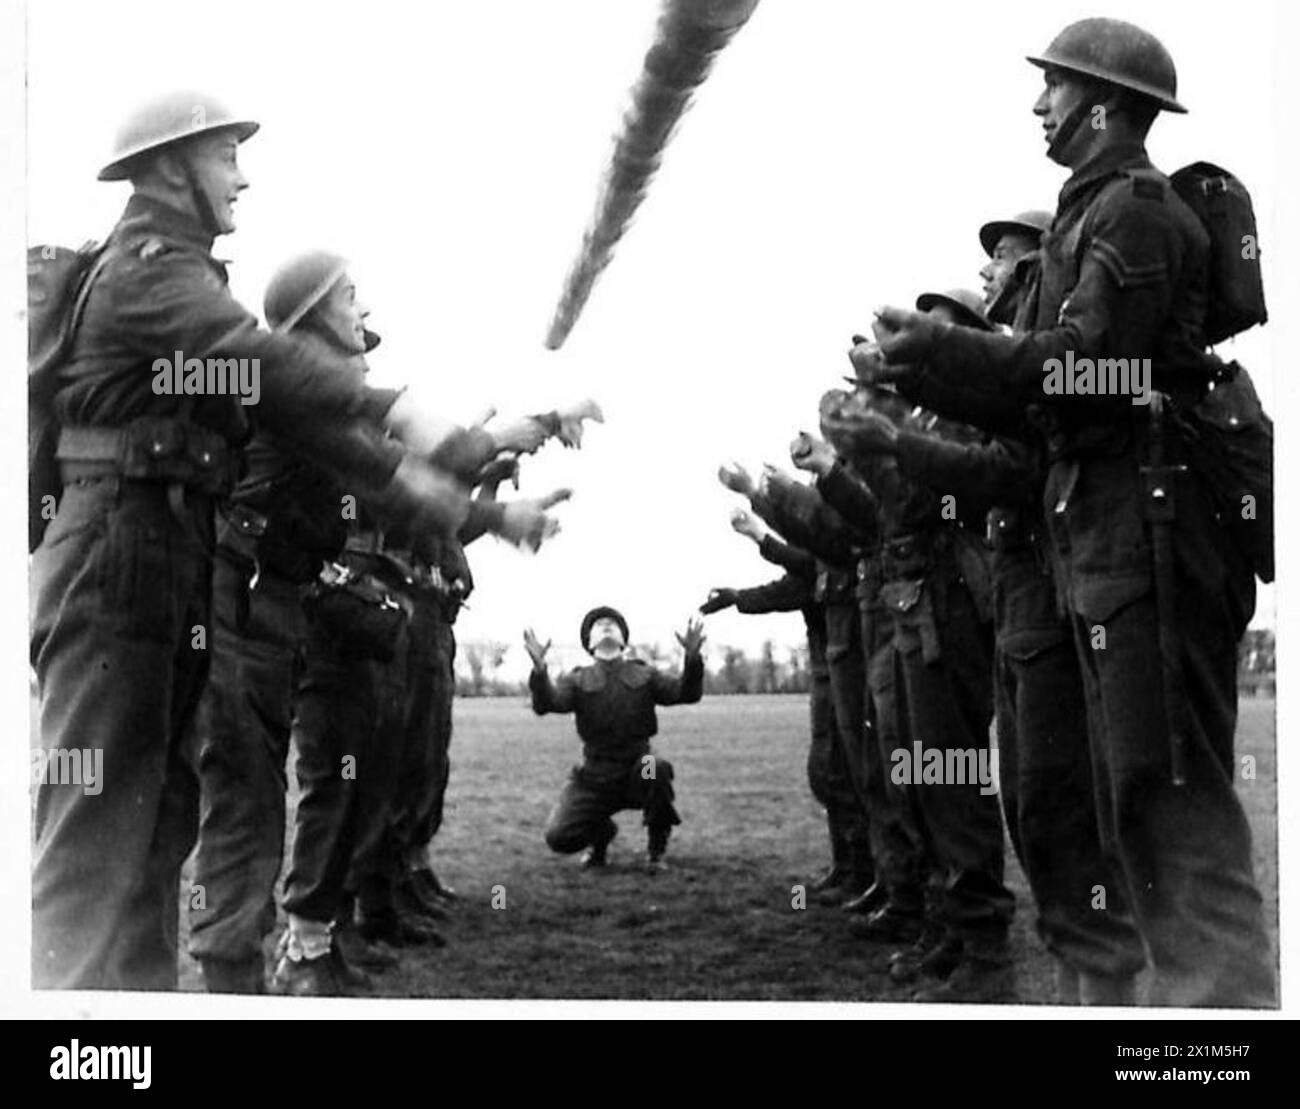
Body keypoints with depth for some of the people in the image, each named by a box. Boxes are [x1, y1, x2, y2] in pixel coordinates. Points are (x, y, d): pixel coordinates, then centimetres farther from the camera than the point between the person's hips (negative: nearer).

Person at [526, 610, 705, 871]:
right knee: (558, 837, -17)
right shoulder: (578, 681, 6)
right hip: (594, 781, 1)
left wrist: (692, 656, -28)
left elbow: (687, 693, -9)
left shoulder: (645, 676, 7)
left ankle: (656, 847, -9)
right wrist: (539, 669, -33)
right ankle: (600, 832, 20)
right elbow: (546, 703, -14)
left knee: (657, 767, -35)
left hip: (638, 775, 0)